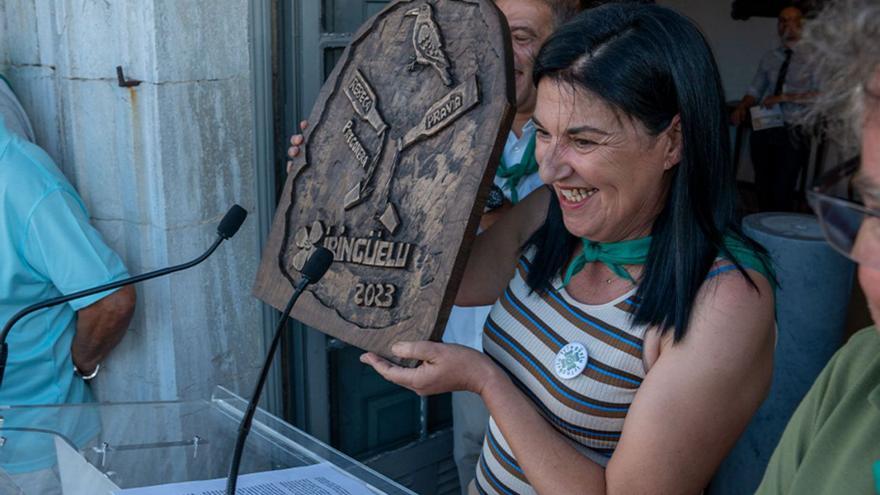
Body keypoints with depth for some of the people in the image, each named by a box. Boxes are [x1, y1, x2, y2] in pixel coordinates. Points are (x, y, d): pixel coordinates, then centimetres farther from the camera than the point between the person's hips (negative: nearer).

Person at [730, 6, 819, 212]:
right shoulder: (769, 57, 13)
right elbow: (755, 90, 14)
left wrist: (785, 97, -18)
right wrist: (741, 108, -5)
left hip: (792, 131, -5)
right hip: (764, 128, 5)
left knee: (782, 190, -8)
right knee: (762, 187, 12)